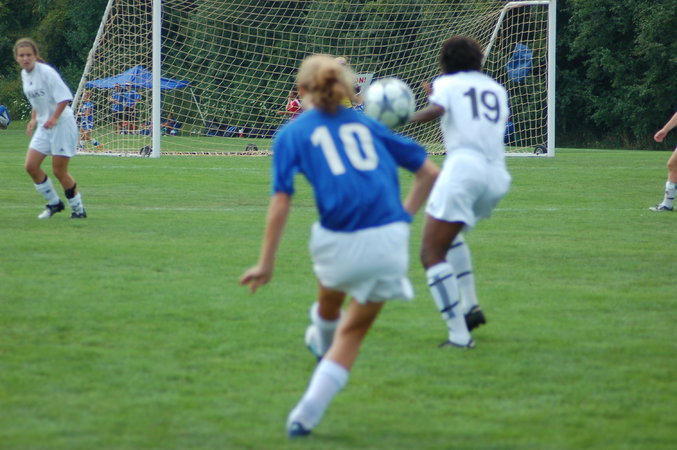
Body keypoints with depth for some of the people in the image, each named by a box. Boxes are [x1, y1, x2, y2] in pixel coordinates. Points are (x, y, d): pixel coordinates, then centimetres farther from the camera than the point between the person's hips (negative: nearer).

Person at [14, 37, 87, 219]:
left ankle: (78, 209, 12)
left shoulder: (46, 72, -17)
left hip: (62, 124, -8)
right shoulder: (24, 74, 7)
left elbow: (65, 97, -21)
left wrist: (54, 118, -29)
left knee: (59, 170, -6)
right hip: (43, 126, 8)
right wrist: (34, 119, 13)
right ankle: (54, 203, 15)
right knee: (31, 165, -2)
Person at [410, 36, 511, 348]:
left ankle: (459, 333, -16)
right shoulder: (496, 89, 21)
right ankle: (470, 306, 19)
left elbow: (436, 109, -13)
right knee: (450, 235, 32)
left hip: (463, 167, -7)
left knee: (432, 253, -4)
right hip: (497, 177, 7)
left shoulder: (447, 83, 6)